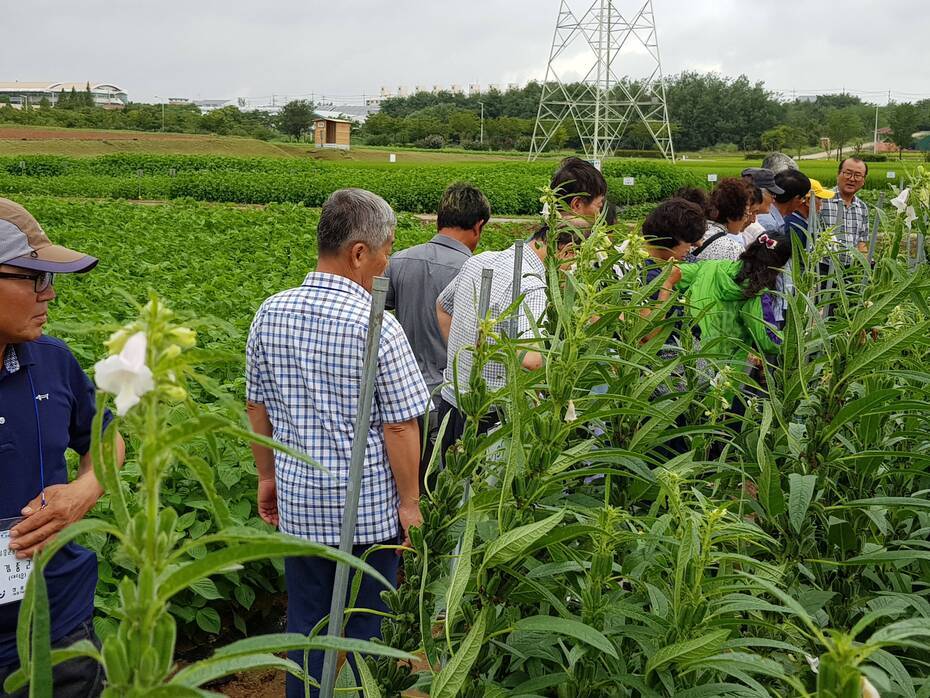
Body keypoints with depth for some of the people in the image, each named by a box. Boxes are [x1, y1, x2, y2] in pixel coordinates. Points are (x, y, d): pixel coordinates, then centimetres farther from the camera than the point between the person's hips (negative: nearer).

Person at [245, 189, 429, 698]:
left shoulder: (271, 313, -3)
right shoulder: (377, 327, -19)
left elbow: (257, 407, 6)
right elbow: (400, 427, -16)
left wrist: (267, 476, 18)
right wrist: (409, 502, -4)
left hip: (298, 501, 4)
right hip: (368, 506, -4)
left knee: (305, 622, 18)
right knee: (360, 627, 14)